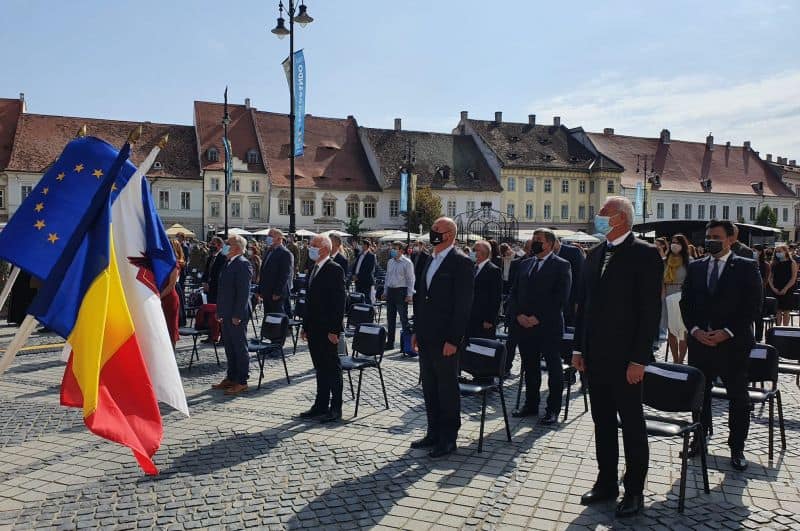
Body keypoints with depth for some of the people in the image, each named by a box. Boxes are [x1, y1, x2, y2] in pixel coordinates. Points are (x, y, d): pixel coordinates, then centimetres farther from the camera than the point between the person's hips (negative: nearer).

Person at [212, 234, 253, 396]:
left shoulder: (243, 264, -15)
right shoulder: (228, 263, 14)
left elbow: (244, 291, -19)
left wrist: (237, 315, -21)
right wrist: (219, 310, 16)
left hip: (237, 314, -9)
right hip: (226, 313, 9)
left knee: (240, 346, -1)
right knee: (229, 346, 16)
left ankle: (241, 382, 7)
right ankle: (231, 378, 26)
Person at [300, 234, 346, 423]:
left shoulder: (334, 270, -12)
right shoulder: (314, 269, 15)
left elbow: (339, 302, -17)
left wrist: (334, 330, -20)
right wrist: (305, 326, 15)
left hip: (327, 330, -8)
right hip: (314, 329, 9)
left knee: (332, 368, 1)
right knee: (320, 369, 15)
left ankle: (335, 409, 9)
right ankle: (321, 406, 23)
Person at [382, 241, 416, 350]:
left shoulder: (407, 263, -8)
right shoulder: (390, 262, 13)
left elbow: (411, 279, -9)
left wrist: (409, 295, -14)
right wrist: (385, 291, 15)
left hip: (401, 291, -7)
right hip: (390, 291, 7)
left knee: (404, 318, -3)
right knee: (390, 318, 11)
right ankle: (390, 342, 19)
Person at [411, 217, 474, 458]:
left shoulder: (461, 262, -11)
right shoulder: (430, 261, 14)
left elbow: (463, 304, -16)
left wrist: (453, 340, -19)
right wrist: (417, 331, 14)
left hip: (445, 339, -8)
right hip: (426, 337, 8)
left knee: (447, 389, 3)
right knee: (429, 388, 15)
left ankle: (448, 438, 15)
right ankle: (434, 433, 28)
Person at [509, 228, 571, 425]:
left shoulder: (561, 265, -4)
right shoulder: (525, 264, 14)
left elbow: (561, 298, -12)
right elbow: (513, 293, 12)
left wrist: (538, 318, -15)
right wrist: (518, 315, -5)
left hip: (549, 327, -5)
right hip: (523, 326, 6)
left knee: (554, 368, 4)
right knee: (530, 368, 13)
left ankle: (553, 410, 14)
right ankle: (531, 405, 25)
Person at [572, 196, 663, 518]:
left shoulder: (644, 254, -9)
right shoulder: (595, 254, 11)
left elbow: (651, 310, -13)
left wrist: (639, 359, -16)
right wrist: (579, 348, 10)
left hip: (625, 357, -6)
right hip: (595, 356, 7)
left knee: (632, 425, 7)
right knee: (602, 422, 15)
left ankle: (634, 491, 20)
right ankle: (606, 483, 28)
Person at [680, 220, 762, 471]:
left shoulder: (747, 267, -2)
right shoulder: (695, 267, 8)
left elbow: (753, 306, -7)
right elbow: (686, 303, 8)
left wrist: (727, 332, -14)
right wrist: (695, 329, -7)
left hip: (733, 343, -3)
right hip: (699, 341, 3)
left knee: (738, 398, 6)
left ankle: (737, 448, 19)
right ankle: (699, 438, 27)